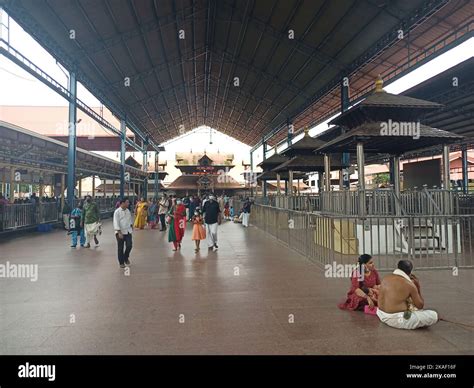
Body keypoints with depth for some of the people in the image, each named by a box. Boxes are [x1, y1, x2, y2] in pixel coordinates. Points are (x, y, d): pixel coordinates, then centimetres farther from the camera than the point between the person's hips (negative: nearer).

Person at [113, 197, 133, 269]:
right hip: (120, 232, -5)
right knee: (120, 248, 5)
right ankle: (121, 262, 20)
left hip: (128, 231, 5)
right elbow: (116, 223, -17)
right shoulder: (117, 211, -14)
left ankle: (126, 257, 23)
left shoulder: (128, 211, 5)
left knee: (129, 246, -4)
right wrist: (119, 233, -21)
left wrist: (131, 226, 11)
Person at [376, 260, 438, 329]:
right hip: (396, 320, -8)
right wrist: (418, 287, 5)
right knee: (434, 316, -6)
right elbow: (420, 306, -2)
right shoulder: (409, 285, -15)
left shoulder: (386, 278, 2)